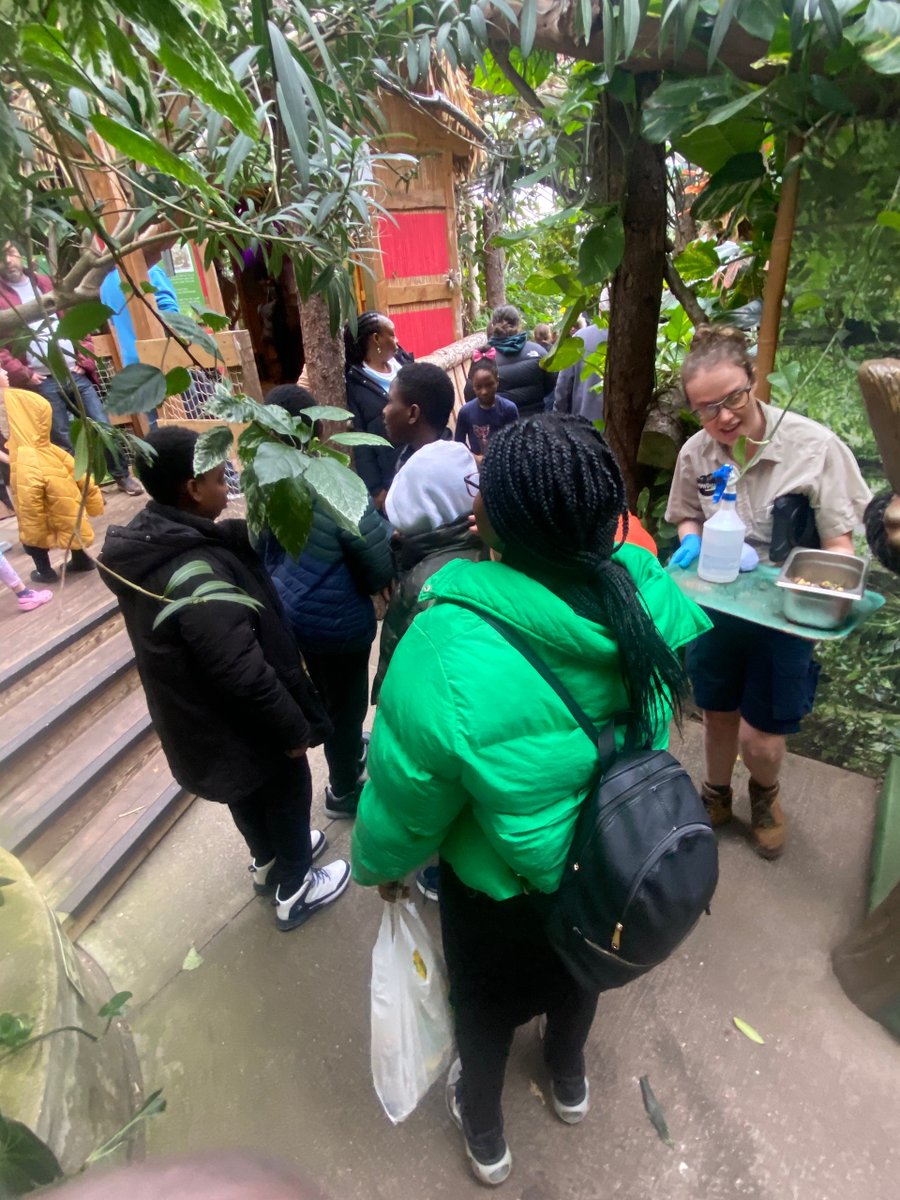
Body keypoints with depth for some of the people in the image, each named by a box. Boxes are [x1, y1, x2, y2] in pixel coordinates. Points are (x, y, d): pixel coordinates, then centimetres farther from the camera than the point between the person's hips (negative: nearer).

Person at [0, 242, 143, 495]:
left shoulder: (46, 284, 15)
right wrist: (23, 375, -14)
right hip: (43, 382, -3)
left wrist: (84, 360, 4)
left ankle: (122, 476, 18)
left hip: (75, 373, 4)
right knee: (62, 440, 1)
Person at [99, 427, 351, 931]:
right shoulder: (198, 576, -36)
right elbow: (245, 675, -35)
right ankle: (294, 890, 40)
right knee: (288, 792, 17)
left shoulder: (146, 540, -6)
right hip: (235, 726, -9)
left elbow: (234, 541, 8)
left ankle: (269, 861, 56)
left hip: (195, 716, 9)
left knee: (248, 795, 30)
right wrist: (294, 727, -22)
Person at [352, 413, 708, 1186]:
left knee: (486, 1000, 29)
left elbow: (404, 799, -24)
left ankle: (485, 1133, 60)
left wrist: (380, 864, -1)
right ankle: (569, 1079, 67)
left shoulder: (448, 652, -40)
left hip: (503, 888, -3)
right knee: (577, 967, 35)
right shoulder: (649, 598, -25)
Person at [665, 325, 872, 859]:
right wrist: (692, 542, -13)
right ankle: (717, 796, 49)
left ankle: (766, 793, 42)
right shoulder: (696, 453, -9)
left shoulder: (814, 445, -19)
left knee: (760, 738, 4)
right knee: (719, 715, 20)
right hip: (716, 609, 3)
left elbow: (839, 540, -11)